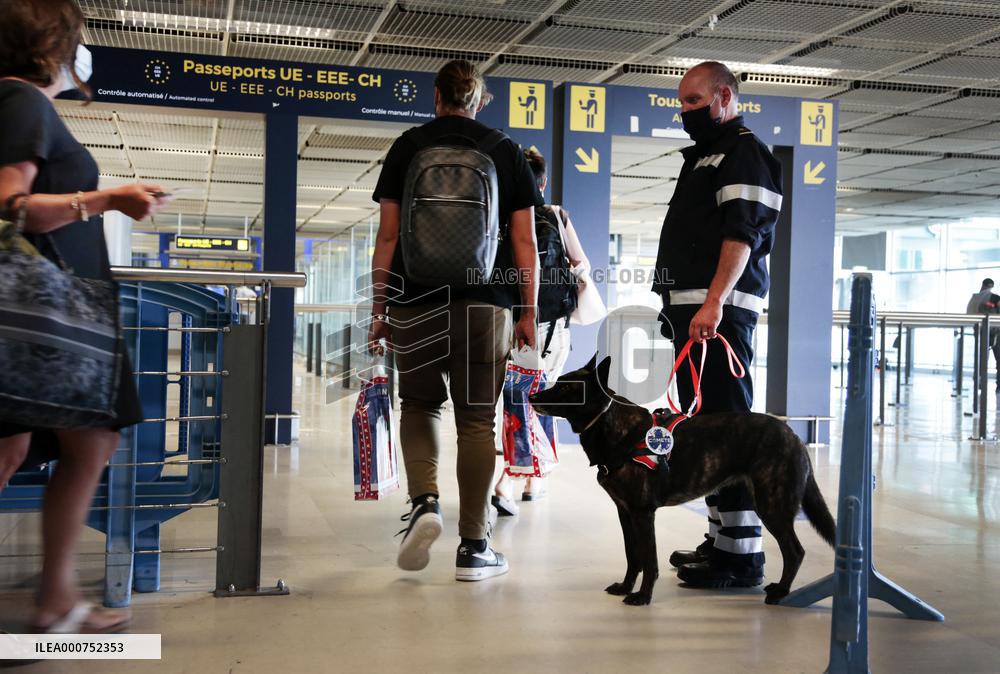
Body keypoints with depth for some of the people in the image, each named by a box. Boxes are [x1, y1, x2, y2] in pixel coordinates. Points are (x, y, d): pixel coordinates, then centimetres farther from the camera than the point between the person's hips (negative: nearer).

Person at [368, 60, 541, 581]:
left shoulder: (408, 147, 8)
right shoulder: (506, 151, 9)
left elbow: (387, 235, 3)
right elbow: (524, 240, 5)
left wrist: (379, 309, 7)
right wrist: (528, 312, 8)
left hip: (418, 303, 0)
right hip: (486, 304, 0)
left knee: (419, 404, 17)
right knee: (477, 419, 4)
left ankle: (424, 501, -6)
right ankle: (473, 547, 6)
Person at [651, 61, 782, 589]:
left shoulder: (744, 153, -3)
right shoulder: (703, 156, 27)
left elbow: (742, 234, -16)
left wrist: (714, 303, -25)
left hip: (719, 311, -10)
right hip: (690, 310, 10)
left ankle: (742, 554, -8)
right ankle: (720, 539, 18)